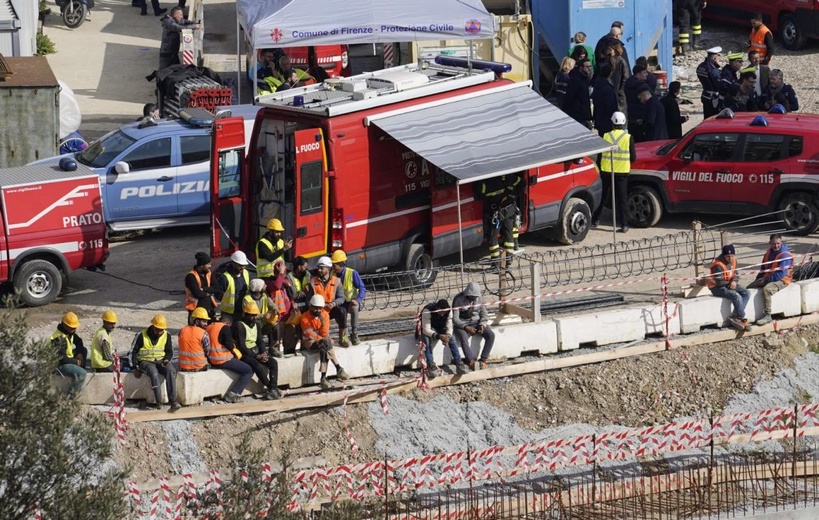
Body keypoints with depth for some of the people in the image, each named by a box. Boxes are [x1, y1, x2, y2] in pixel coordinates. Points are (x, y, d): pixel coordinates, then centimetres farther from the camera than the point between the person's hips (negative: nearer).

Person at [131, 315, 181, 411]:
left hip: (160, 360, 3)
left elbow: (169, 351, 13)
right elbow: (133, 352, 2)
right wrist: (136, 367, -6)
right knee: (154, 372, -37)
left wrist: (166, 359, -9)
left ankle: (173, 400, -38)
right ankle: (158, 402, -36)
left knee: (171, 371, -31)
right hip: (145, 361, -3)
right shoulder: (141, 336, -5)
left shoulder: (166, 336, 4)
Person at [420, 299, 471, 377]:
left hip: (440, 330, 4)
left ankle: (459, 364, -24)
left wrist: (448, 336, -38)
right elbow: (426, 330, -35)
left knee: (452, 337, -23)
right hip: (427, 331, -4)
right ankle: (431, 366, -39)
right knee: (426, 339, -37)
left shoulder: (448, 311, -17)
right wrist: (438, 336, -51)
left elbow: (449, 327, -15)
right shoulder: (427, 310, -32)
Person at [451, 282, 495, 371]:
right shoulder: (459, 300, -12)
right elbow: (455, 319, -14)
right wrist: (466, 327, -26)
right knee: (463, 338, -37)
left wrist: (482, 325, -13)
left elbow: (484, 315, 8)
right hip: (462, 324, -4)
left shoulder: (478, 299, 2)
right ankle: (471, 362, -50)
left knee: (491, 335, -22)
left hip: (476, 322, 4)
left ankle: (483, 360, -20)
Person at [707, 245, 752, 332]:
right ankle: (742, 320, -17)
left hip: (729, 284, 9)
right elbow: (719, 282, -22)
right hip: (717, 288, -9)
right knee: (736, 296, -29)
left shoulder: (733, 261, 3)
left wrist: (734, 282, -13)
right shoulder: (718, 265, -23)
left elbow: (736, 274, 10)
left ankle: (734, 317, -16)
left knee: (746, 293, -9)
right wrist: (730, 284, -11)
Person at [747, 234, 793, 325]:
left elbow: (781, 274, -25)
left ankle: (767, 316, -34)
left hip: (781, 280, -9)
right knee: (749, 287, 5)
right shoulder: (769, 252, 7)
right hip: (767, 278, 9)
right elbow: (764, 266, 20)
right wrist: (759, 278, 6)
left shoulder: (785, 255, -20)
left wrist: (765, 280, -20)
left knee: (766, 289, -36)